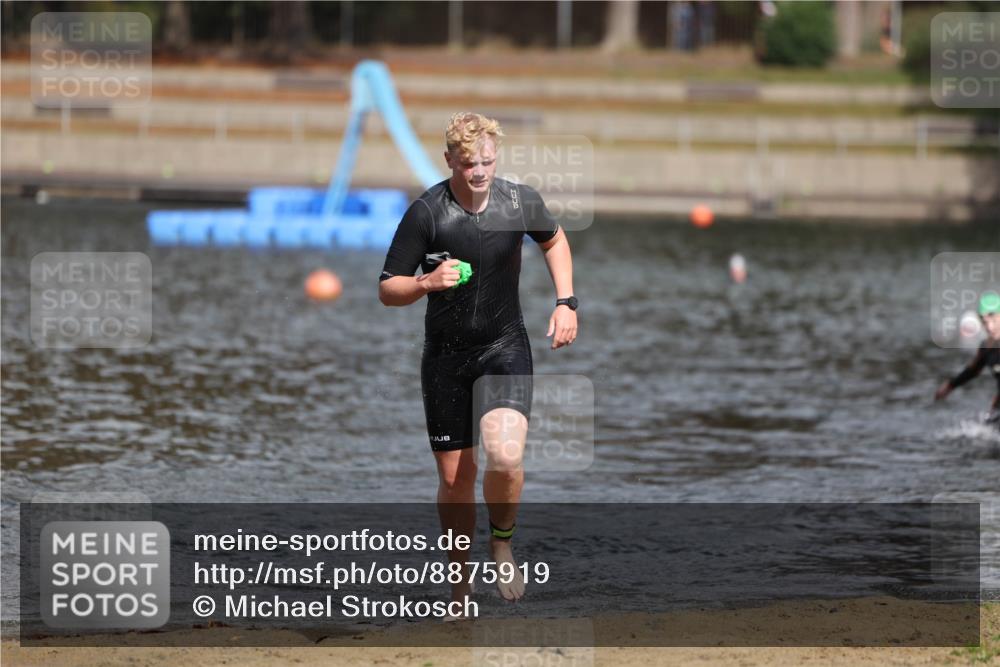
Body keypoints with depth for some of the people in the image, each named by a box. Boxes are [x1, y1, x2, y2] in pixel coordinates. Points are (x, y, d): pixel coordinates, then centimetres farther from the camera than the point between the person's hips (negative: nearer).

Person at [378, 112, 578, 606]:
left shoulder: (520, 202, -6)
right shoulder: (426, 213, -14)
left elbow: (554, 240, 17)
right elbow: (386, 291, -9)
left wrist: (566, 302, 7)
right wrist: (426, 281, -29)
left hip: (506, 347, 0)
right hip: (446, 355, 0)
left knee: (506, 456, -24)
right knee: (455, 477, 5)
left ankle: (502, 542, 7)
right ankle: (460, 585, 27)